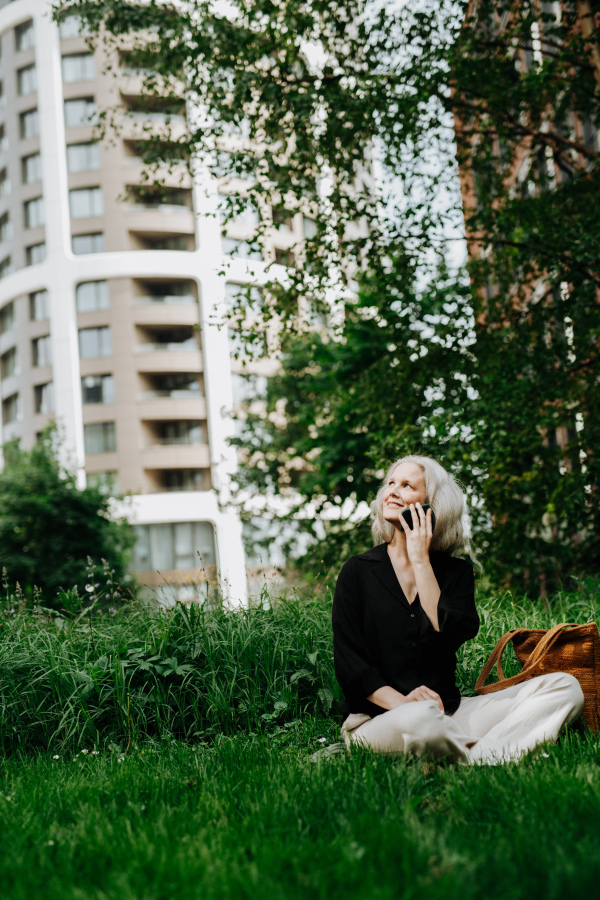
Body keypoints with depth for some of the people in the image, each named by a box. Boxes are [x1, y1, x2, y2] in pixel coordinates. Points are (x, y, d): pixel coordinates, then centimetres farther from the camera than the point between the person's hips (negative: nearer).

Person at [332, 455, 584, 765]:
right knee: (420, 720, -42)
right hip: (376, 721, -4)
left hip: (447, 713, 4)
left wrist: (421, 561, -6)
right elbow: (348, 662, -3)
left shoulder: (457, 571, 11)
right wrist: (401, 702, -19)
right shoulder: (358, 571, 4)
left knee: (564, 686, -12)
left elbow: (447, 638, -9)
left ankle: (479, 757, -31)